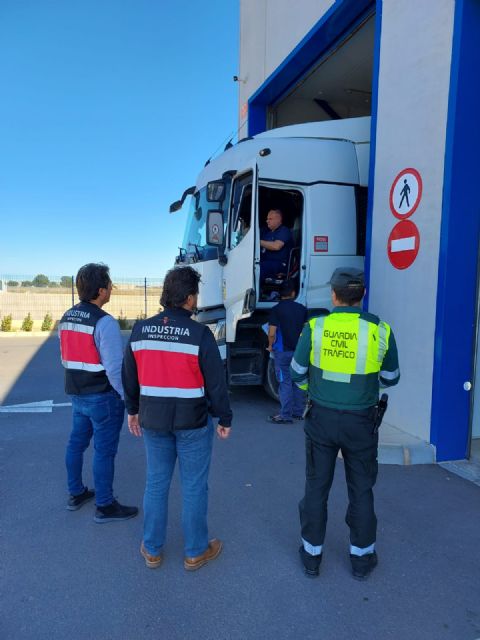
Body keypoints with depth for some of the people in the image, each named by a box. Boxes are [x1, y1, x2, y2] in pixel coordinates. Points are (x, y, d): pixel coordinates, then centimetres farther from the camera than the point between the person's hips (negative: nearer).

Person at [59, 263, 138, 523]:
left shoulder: (66, 318, 5)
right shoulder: (104, 322, -22)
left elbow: (66, 358, 14)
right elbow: (115, 367, -24)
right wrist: (128, 396, -13)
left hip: (77, 394, 9)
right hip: (103, 396, -9)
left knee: (76, 443, 20)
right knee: (104, 451, 3)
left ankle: (76, 494, 37)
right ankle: (105, 506, 15)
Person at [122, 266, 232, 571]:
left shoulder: (141, 330, -2)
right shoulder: (200, 333, -17)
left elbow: (130, 377, 7)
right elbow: (216, 382, -13)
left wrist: (133, 410, 21)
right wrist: (225, 419, 0)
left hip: (153, 420, 4)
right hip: (193, 421, -4)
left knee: (156, 483, 18)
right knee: (194, 487, 11)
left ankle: (153, 550, 33)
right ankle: (196, 552, 28)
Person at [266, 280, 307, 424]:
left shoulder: (276, 309, -10)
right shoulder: (302, 309, 4)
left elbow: (272, 333, -14)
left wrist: (270, 345, 5)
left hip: (283, 351, -4)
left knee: (285, 382, 1)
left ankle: (286, 415, 4)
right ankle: (299, 412, 23)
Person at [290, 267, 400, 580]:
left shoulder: (315, 328, -11)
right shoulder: (380, 330, -11)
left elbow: (298, 373, -1)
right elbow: (390, 379, 2)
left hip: (321, 419, 0)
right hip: (361, 422, 0)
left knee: (316, 487, 15)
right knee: (361, 491, 17)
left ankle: (312, 554, 30)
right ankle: (362, 557, 33)